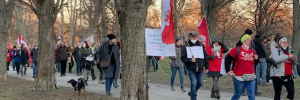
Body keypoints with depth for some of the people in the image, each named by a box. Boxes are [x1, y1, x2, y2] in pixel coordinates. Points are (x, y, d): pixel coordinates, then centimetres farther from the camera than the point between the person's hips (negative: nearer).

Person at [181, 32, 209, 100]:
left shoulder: (201, 45, 6)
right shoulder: (186, 47, -4)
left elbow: (205, 57, 10)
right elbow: (183, 58, -7)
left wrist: (206, 67, 8)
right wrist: (190, 60, -24)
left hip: (200, 69, 4)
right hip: (191, 69, -4)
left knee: (200, 83, 11)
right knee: (194, 83, -7)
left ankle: (191, 93, 35)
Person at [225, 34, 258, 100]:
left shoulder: (253, 51, 10)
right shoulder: (236, 50, -6)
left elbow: (255, 62, 22)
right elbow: (227, 59, -3)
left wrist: (256, 59, -1)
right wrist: (228, 70, -7)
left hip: (251, 78, 4)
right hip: (239, 78, -4)